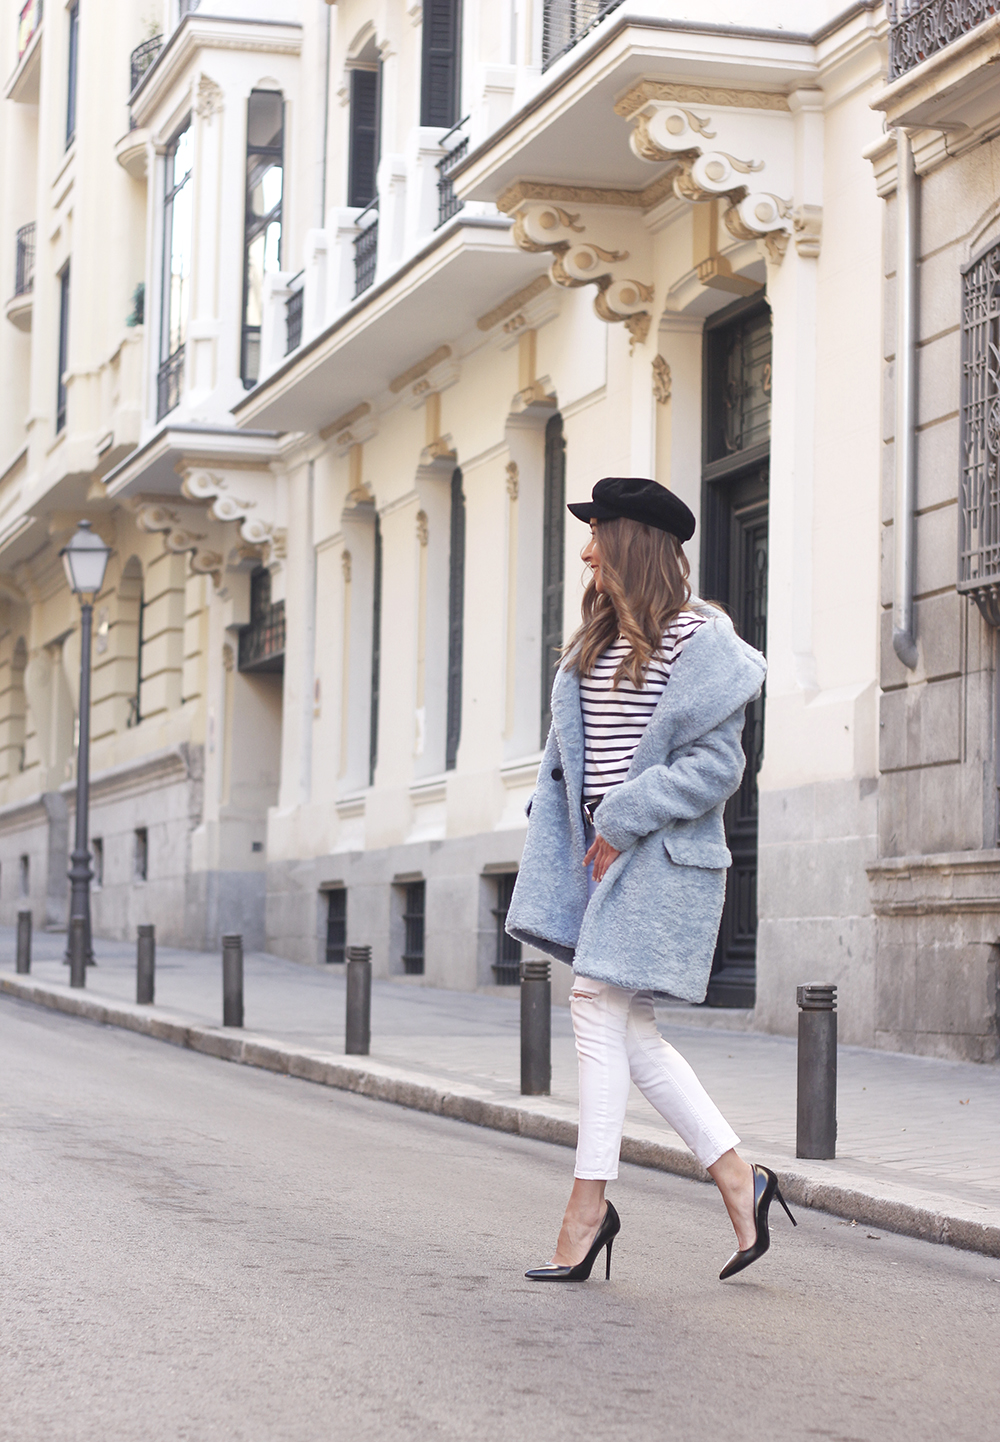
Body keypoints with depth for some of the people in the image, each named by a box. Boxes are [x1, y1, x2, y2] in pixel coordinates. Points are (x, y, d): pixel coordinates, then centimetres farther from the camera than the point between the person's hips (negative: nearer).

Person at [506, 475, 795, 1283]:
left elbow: (716, 764, -13)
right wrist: (571, 843, 7)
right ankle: (739, 1180, 15)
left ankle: (589, 1205, -3)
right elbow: (566, 760, 18)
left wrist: (624, 822, -15)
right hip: (602, 849, 8)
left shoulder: (696, 640, -9)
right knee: (625, 1030, 6)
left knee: (600, 1005, -10)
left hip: (662, 855, -8)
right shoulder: (595, 643, 16)